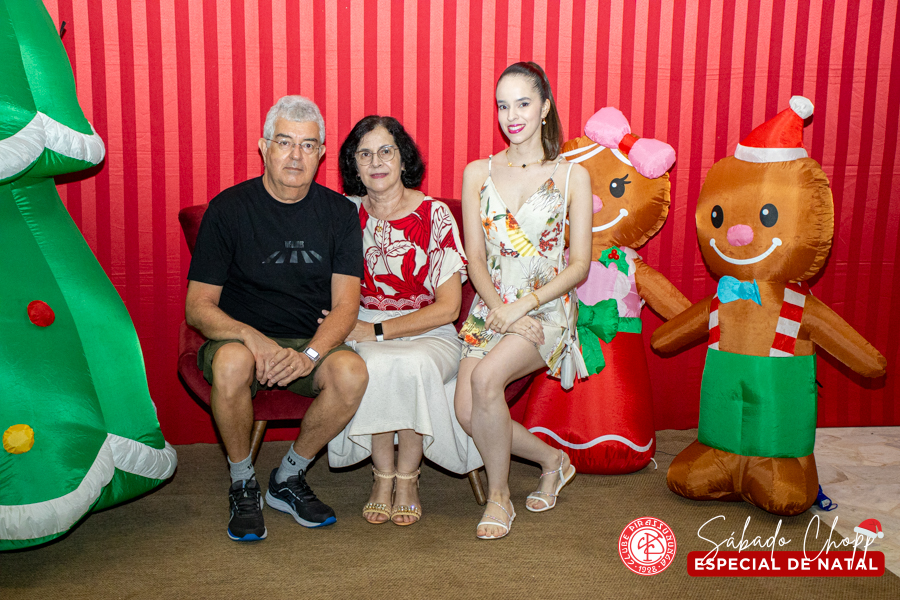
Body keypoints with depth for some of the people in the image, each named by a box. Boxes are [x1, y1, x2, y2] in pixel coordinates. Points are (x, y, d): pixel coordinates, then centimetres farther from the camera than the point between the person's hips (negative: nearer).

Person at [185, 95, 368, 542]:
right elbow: (198, 307, -7)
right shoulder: (228, 209, -4)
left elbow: (345, 305, -4)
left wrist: (309, 356, -24)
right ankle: (242, 484, -8)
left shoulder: (339, 212, 2)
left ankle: (288, 479, -4)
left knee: (352, 372, -30)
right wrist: (252, 337, -27)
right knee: (233, 363, -36)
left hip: (311, 343, 2)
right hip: (240, 337, -1)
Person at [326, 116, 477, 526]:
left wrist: (377, 331, -14)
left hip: (429, 334, -1)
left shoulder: (434, 216, -3)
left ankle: (408, 476, -12)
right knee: (377, 367, -33)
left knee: (413, 365, -34)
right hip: (364, 332, 1)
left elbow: (447, 307, -8)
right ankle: (383, 473, -11)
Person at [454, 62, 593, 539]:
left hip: (547, 309, -3)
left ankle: (499, 495, -7)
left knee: (485, 377, -30)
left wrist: (522, 305, -14)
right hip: (490, 307, 3)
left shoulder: (572, 176, 1)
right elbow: (475, 258, 4)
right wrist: (499, 308, -13)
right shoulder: (478, 173, 8)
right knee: (467, 414, -16)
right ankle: (553, 460, 14)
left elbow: (579, 265, -2)